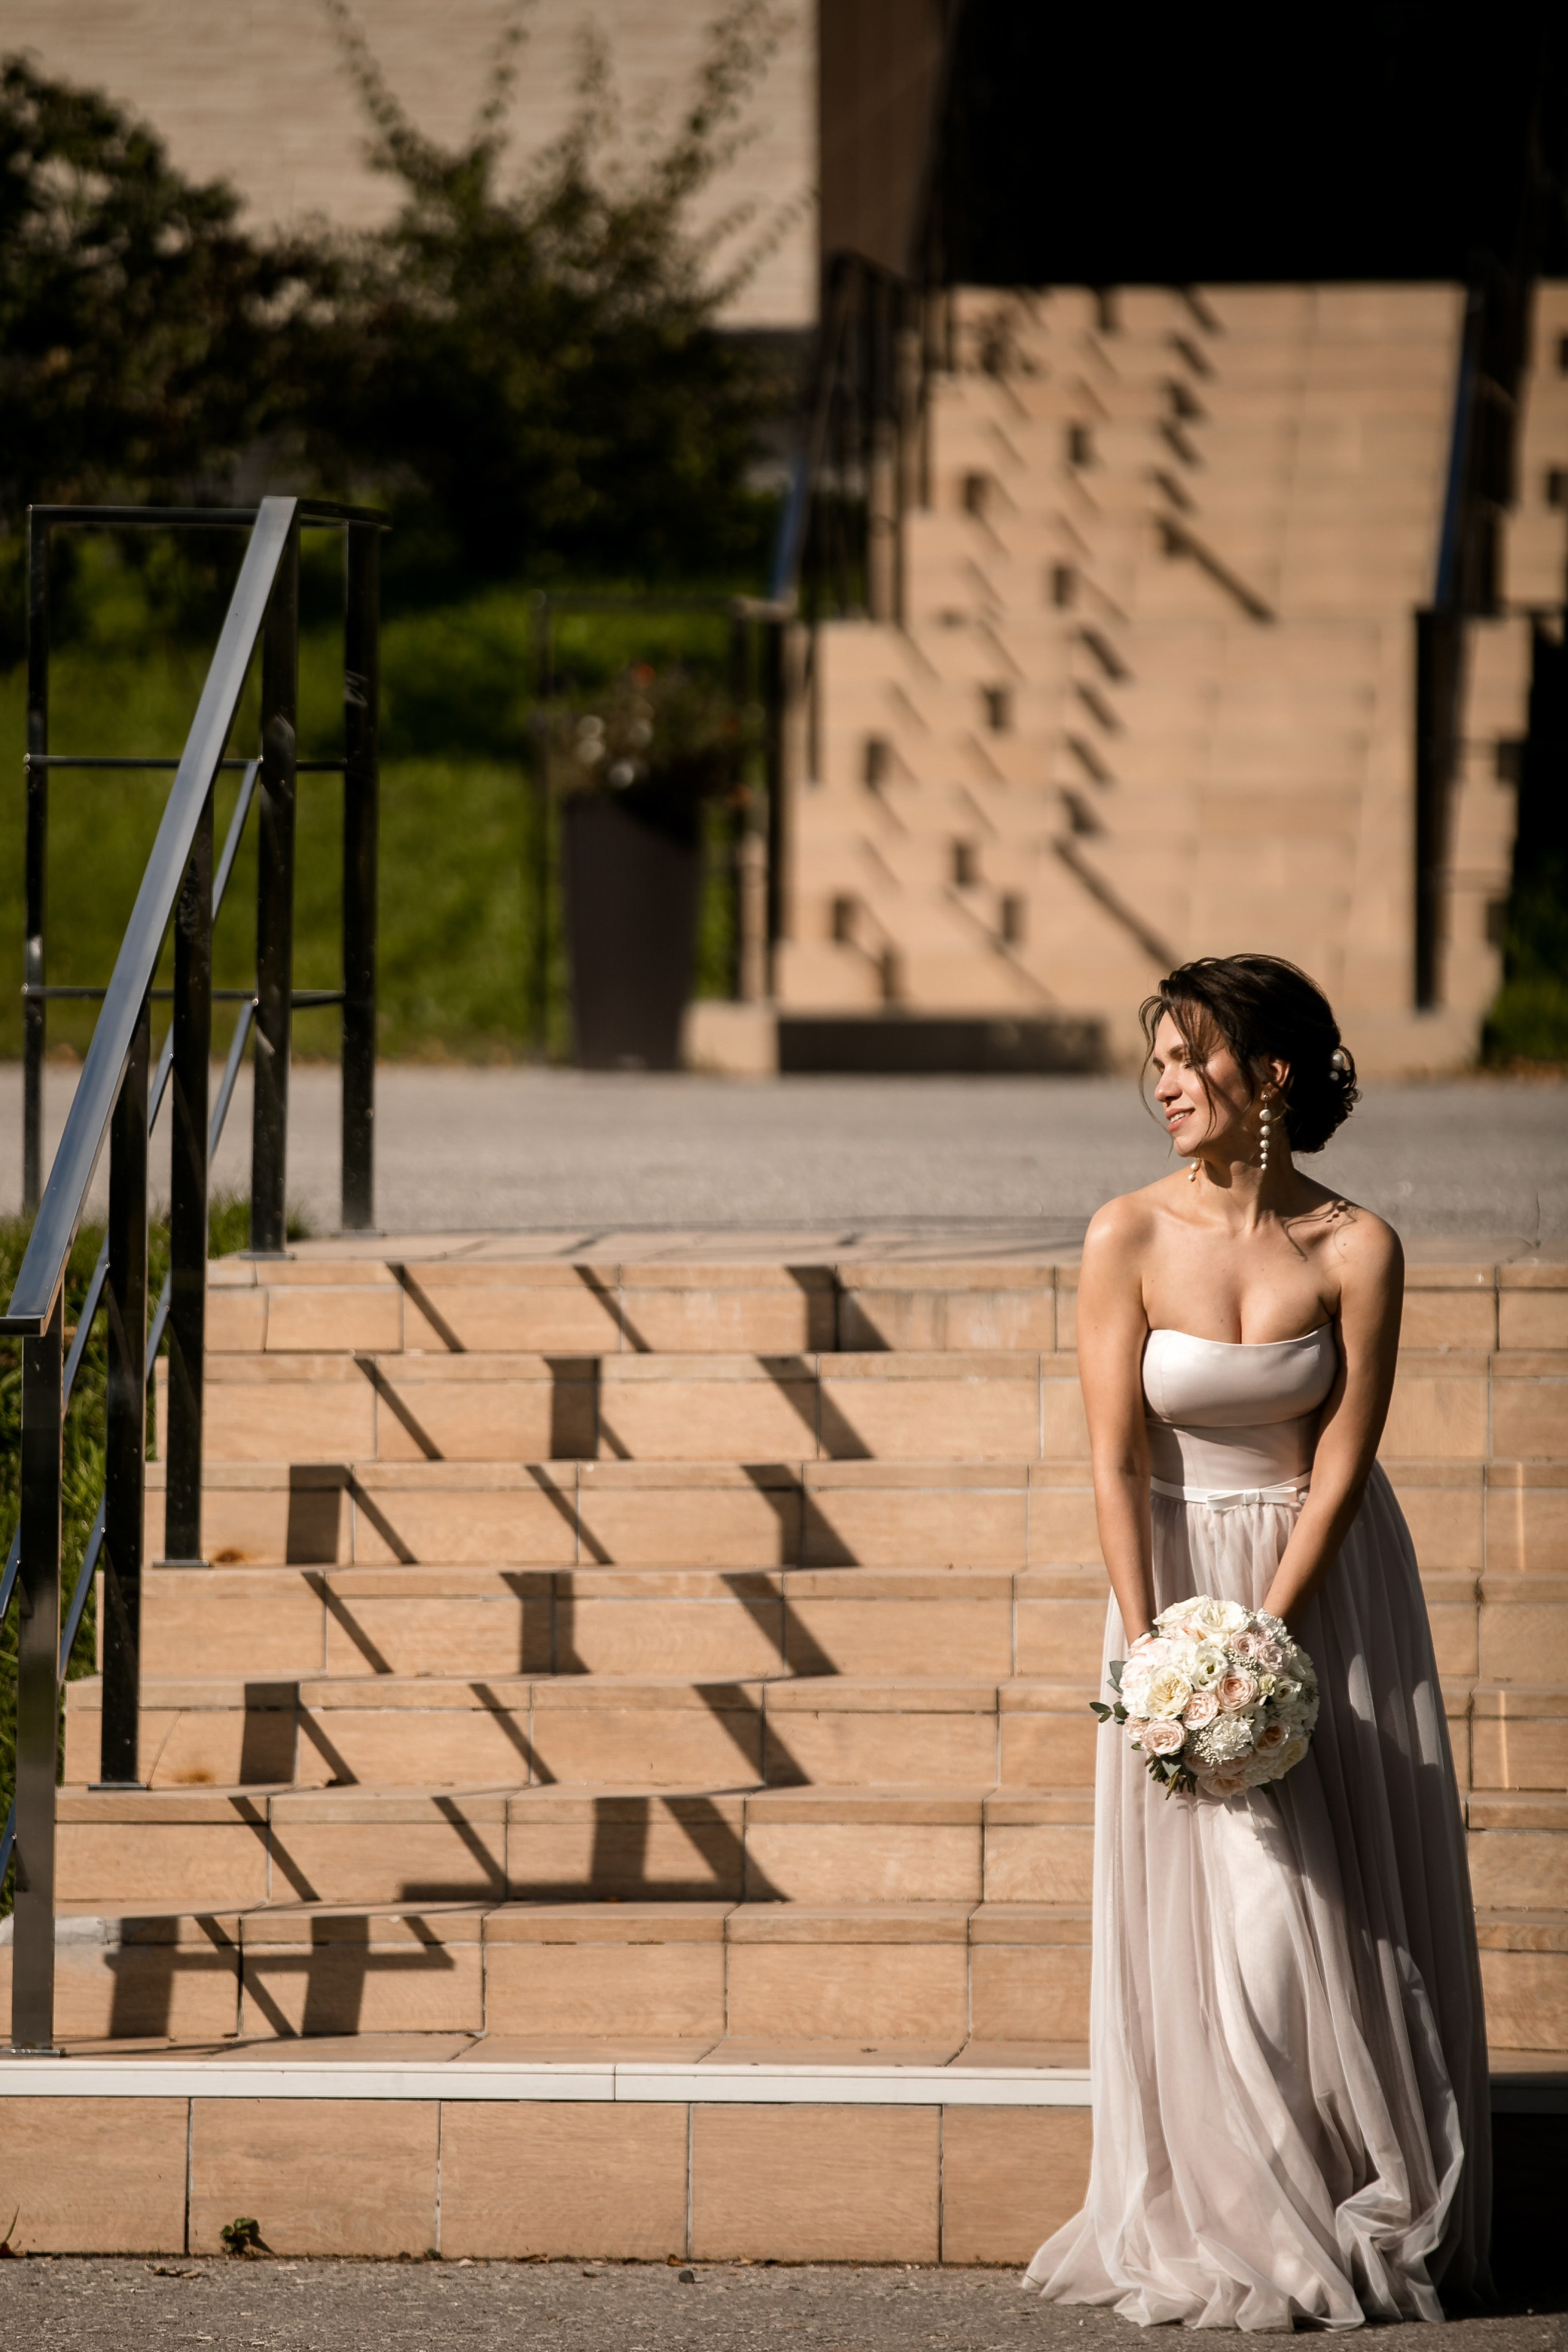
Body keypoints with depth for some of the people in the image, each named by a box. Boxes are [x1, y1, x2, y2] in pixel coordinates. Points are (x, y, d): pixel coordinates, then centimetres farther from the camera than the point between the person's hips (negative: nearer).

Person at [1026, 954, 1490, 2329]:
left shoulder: (1356, 1250, -10)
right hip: (1179, 1575, 0)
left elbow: (1340, 1468, -10)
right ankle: (1225, 2230, 5)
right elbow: (1115, 1458, -9)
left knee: (1344, 1898, 0)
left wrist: (1261, 1640, -17)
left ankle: (1369, 2226, 12)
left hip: (1328, 1585, 0)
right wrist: (1150, 1651, -16)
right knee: (1208, 1916, -4)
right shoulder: (1131, 1237, -9)